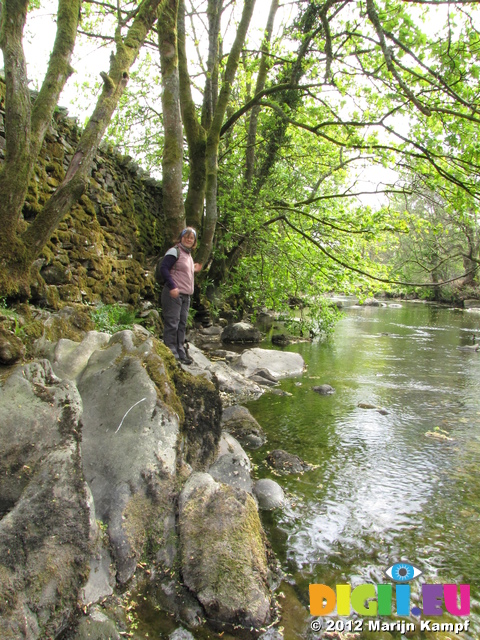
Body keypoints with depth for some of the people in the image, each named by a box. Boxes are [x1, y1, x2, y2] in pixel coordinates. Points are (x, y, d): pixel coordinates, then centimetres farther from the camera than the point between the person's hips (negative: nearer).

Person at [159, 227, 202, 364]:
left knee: (182, 325, 10)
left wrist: (194, 270, 14)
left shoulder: (188, 255, 21)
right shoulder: (174, 251, -6)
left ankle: (181, 354, 16)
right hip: (173, 294, -9)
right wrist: (172, 286, -21)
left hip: (185, 295, 9)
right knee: (172, 324, -8)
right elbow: (163, 268, -16)